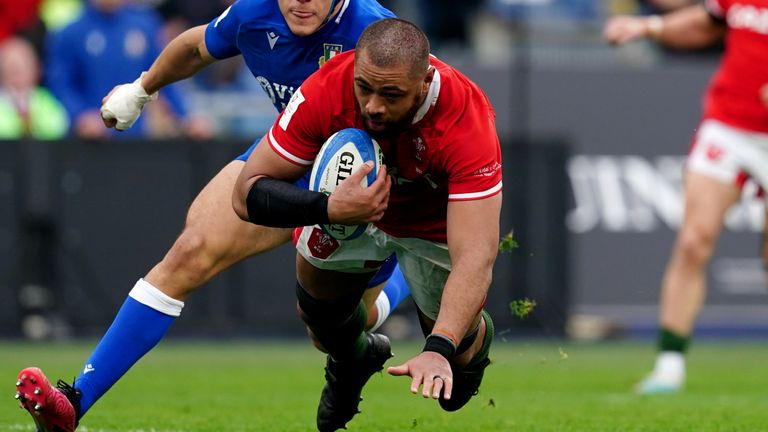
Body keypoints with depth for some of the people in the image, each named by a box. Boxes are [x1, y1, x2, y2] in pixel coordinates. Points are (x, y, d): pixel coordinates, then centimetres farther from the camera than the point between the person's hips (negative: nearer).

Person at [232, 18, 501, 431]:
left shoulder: (466, 120, -42)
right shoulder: (326, 91, -36)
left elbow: (474, 256, -46)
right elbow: (246, 194, -30)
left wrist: (439, 350, -59)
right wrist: (327, 208, -48)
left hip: (437, 219, -2)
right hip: (347, 198, 2)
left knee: (457, 348, -6)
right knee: (319, 315, -1)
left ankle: (475, 341, 34)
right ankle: (352, 361, 36)